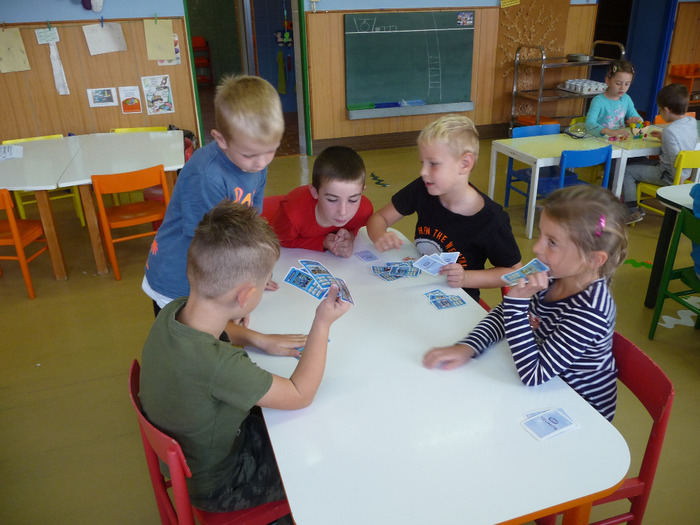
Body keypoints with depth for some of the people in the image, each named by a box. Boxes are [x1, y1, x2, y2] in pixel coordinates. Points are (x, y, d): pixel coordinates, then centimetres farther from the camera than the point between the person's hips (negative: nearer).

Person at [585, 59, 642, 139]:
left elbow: (636, 116, 22)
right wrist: (610, 132, -43)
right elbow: (589, 124, -27)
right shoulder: (598, 101, -11)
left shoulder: (626, 99, 11)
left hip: (621, 140, 6)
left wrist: (637, 120, -4)